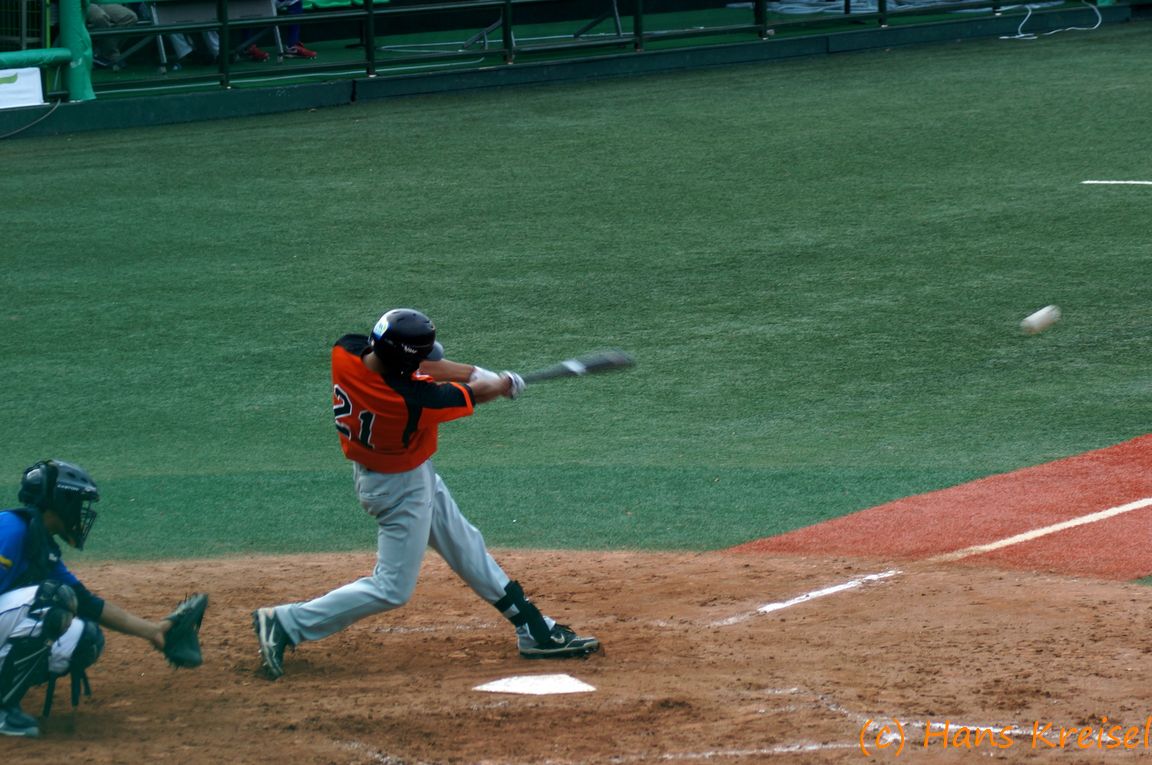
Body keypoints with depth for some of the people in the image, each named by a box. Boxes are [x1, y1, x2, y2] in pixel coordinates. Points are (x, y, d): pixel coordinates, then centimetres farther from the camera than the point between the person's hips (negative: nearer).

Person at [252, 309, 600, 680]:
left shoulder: (344, 352, -20)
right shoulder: (411, 401, -37)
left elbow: (412, 366, -3)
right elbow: (473, 395, -18)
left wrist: (475, 372, -4)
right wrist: (506, 383, 3)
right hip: (401, 488, -9)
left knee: (466, 548, 19)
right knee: (392, 589, 4)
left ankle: (535, 631, 32)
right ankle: (285, 624, 6)